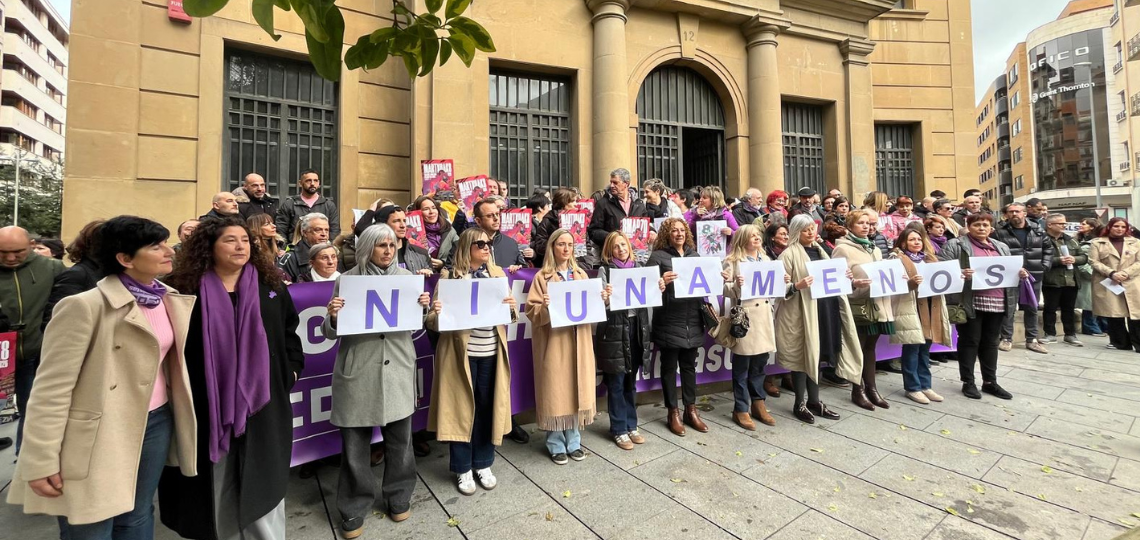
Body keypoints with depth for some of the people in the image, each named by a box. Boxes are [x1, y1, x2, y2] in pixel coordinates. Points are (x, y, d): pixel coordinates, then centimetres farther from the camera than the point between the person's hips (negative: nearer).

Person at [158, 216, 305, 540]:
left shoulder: (271, 286, 5)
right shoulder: (188, 289, -2)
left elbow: (290, 333, 10)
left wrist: (292, 370, 2)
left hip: (261, 401, 1)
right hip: (210, 404, -1)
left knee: (263, 481, 9)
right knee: (216, 483, 12)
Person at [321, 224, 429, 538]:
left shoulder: (407, 277, 3)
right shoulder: (347, 280, -3)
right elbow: (331, 333, 0)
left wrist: (424, 307, -10)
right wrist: (332, 317, -21)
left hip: (398, 369, 2)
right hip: (357, 371, -1)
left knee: (400, 438, 12)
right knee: (354, 444, 8)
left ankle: (398, 497, 35)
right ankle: (354, 509, 30)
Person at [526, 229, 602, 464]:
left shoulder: (581, 275, 11)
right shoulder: (542, 277, -3)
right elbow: (531, 311, -8)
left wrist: (601, 299, -5)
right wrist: (544, 306, -27)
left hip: (579, 341, 4)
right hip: (553, 342, -4)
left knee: (577, 390, 10)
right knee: (555, 392, 2)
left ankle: (573, 441, 25)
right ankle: (556, 444, 18)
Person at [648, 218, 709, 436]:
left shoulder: (694, 255, 14)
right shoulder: (658, 256, -3)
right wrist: (661, 282, -28)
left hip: (693, 320, 5)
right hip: (669, 321, -5)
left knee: (689, 365, 14)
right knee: (669, 367, 6)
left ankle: (691, 410, 27)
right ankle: (673, 413, 18)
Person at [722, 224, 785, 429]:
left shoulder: (766, 260, 15)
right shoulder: (732, 261, -5)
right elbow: (724, 289, -9)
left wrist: (783, 282, -1)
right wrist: (736, 285, -28)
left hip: (763, 315, 6)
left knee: (760, 364, 14)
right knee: (742, 367, 2)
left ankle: (758, 404, 28)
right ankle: (741, 409, 13)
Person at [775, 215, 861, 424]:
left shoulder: (819, 250, 15)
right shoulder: (790, 254, -8)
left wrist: (844, 277, 5)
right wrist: (797, 286, -30)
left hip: (824, 310, 7)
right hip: (801, 312, -7)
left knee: (816, 355, 14)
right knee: (802, 356, 1)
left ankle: (814, 401, 25)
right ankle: (800, 404, 13)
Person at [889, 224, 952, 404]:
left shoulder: (929, 258, 19)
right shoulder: (897, 259, -3)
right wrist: (911, 282, -29)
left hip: (930, 307, 7)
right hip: (910, 309, -7)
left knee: (925, 349, 12)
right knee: (912, 348, -3)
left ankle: (925, 385, 21)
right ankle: (913, 388, 5)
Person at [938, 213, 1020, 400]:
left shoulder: (1001, 247, 18)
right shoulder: (955, 245, -2)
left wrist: (1020, 273, 3)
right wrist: (959, 274, -26)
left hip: (997, 302, 6)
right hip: (970, 302, -6)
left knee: (991, 342, 13)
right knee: (969, 342, 1)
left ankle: (990, 382, 24)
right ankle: (968, 382, 11)